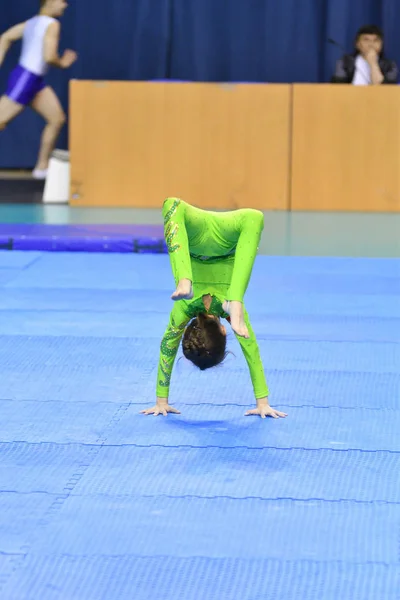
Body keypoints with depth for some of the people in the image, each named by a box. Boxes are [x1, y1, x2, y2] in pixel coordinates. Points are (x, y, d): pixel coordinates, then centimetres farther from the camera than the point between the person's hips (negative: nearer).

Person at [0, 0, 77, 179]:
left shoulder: (32, 22, 13)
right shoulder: (52, 25, -14)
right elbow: (49, 56, -23)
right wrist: (63, 63, -3)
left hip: (36, 82, 10)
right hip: (25, 79, -10)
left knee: (57, 119, 9)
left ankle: (42, 166, 14)